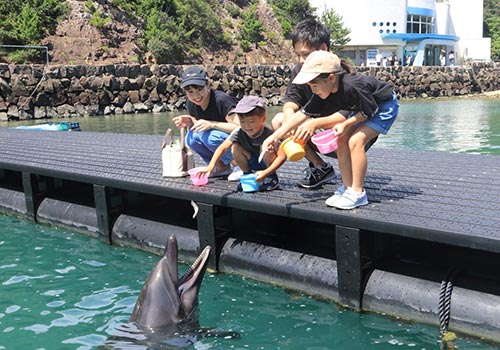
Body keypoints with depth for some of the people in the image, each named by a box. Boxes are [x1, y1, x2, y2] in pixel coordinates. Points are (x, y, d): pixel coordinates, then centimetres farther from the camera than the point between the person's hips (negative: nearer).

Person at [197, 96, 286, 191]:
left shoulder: (268, 133, -30)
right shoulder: (239, 132, -20)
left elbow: (282, 156, -34)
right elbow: (223, 147, -26)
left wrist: (266, 173, -44)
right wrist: (211, 165, -41)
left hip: (267, 162, -3)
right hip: (253, 163, 3)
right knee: (235, 147, -22)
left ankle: (272, 177, -10)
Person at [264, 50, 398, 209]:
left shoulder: (352, 86, -38)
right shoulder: (323, 93, -15)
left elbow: (369, 111, -23)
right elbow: (303, 115, -12)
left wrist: (345, 124, -24)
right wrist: (274, 136, -15)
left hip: (384, 107, -8)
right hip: (363, 108, 8)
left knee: (355, 141, -22)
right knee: (341, 139, -6)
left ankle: (357, 193, -12)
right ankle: (347, 187, 5)